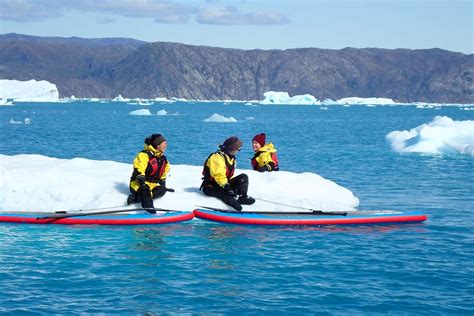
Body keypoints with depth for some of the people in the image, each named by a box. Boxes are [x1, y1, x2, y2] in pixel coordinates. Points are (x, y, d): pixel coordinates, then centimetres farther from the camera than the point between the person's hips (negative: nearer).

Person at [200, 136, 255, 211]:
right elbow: (218, 174, -28)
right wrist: (226, 186, -36)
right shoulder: (217, 157, -17)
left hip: (225, 183, 8)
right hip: (211, 187, -8)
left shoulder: (232, 158, 14)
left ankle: (242, 197, -31)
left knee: (244, 177, -9)